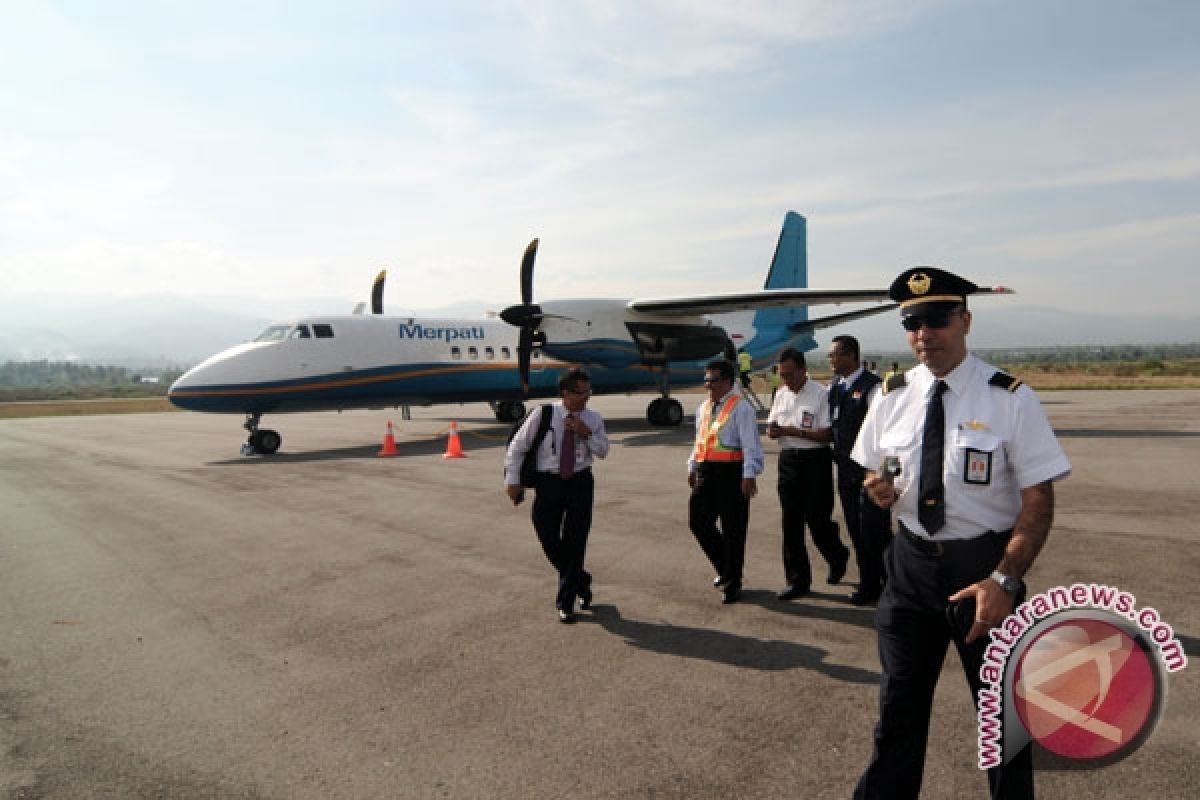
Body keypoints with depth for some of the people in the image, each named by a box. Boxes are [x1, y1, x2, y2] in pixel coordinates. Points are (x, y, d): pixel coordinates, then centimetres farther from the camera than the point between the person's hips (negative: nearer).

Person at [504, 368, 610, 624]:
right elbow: (516, 447, -1)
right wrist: (513, 481, -4)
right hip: (549, 482, 0)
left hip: (580, 481, 1)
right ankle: (581, 582, 32)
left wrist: (587, 434, -14)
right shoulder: (542, 416, -9)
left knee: (575, 542, -1)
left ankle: (565, 603, 14)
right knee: (550, 542, 4)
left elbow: (602, 451, 5)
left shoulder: (593, 419, -1)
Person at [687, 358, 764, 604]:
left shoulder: (740, 408, -9)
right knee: (698, 522, 8)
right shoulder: (703, 408, 15)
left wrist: (749, 475, -21)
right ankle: (725, 568, 30)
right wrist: (692, 467, 23)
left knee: (732, 529, 3)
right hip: (706, 472, 8)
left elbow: (750, 444, -15)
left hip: (731, 473, -7)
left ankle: (732, 582, 18)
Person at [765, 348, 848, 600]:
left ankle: (838, 556, 34)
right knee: (791, 523, 7)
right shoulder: (781, 394, 11)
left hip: (815, 460, -6)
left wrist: (792, 431, -18)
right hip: (788, 460, 6)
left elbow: (827, 435, -16)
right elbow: (772, 426, 18)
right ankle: (798, 581, 17)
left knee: (817, 519, 2)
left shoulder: (820, 394, -11)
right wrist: (772, 430, -6)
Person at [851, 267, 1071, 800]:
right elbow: (875, 473, 12)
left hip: (984, 567, -2)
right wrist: (879, 490, -12)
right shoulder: (893, 397, -1)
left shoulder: (1009, 400, -13)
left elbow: (1038, 503, -14)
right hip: (910, 565, 3)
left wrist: (1004, 580, -25)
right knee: (899, 706, 13)